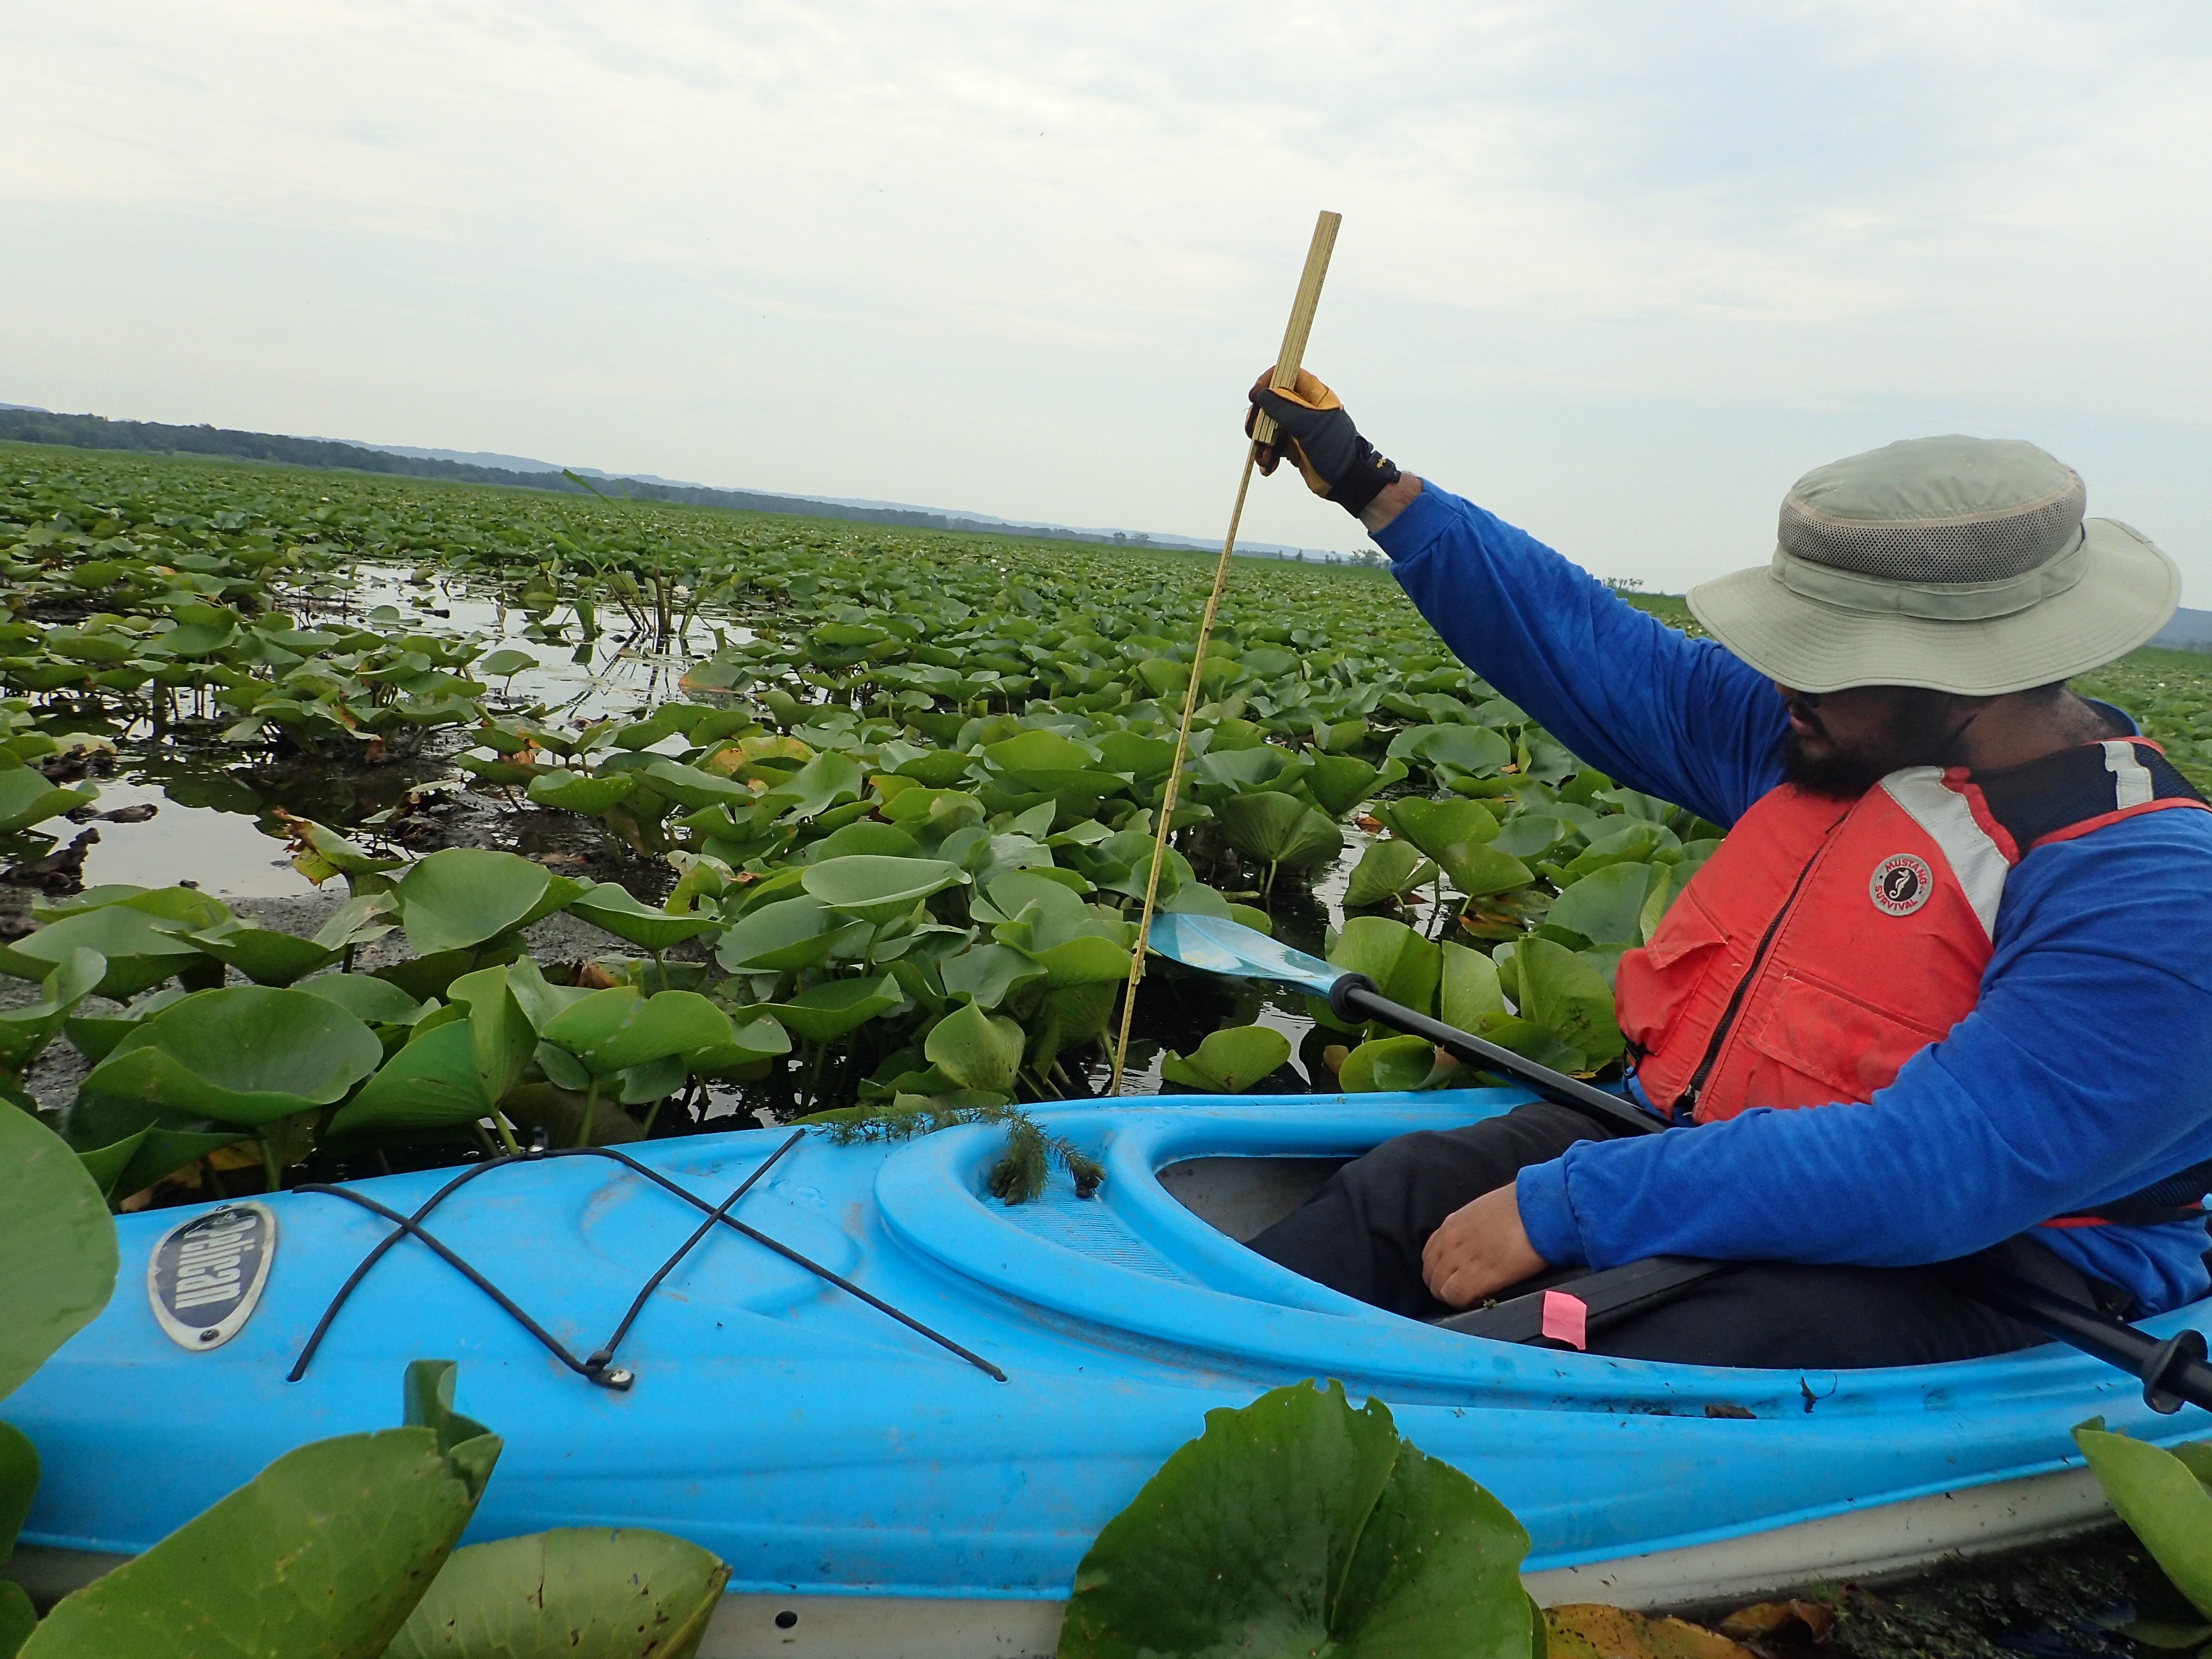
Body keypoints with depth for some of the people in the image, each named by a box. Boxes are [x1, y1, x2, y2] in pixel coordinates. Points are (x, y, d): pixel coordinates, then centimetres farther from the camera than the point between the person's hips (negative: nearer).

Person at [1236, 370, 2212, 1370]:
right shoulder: (1828, 735, 3)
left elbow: (1929, 1171, -30)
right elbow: (1590, 651, 8)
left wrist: (1563, 1205, -31)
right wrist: (1365, 483, 10)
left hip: (1944, 1284, -6)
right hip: (1707, 1158, 7)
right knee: (1398, 1193, -16)